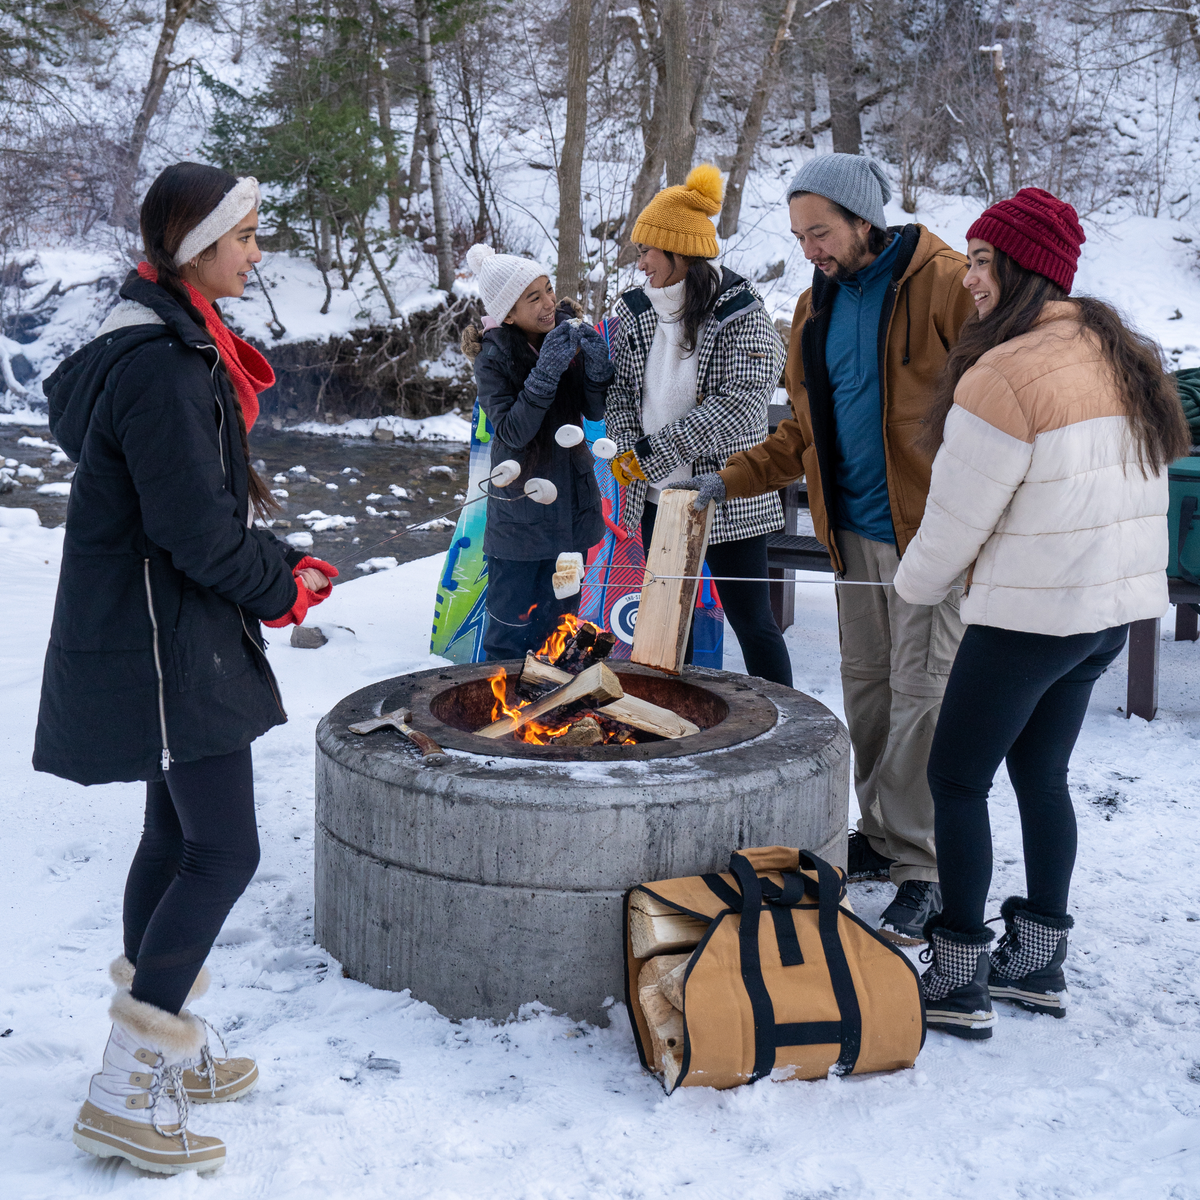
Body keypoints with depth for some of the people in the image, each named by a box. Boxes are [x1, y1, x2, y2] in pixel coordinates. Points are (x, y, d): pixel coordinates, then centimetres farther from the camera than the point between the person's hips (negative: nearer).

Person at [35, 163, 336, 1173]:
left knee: (178, 836, 16)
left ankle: (167, 1051, 30)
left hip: (168, 634, 11)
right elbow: (193, 528, -23)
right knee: (224, 850, -8)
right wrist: (285, 585, -7)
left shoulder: (169, 343, 13)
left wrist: (272, 565, 6)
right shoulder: (162, 364, -20)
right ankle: (124, 1093, -1)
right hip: (168, 643, -11)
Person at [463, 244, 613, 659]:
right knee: (509, 627, 2)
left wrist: (596, 365, -19)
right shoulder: (492, 356, -14)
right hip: (520, 504, -5)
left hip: (571, 498, 5)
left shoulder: (569, 331, -2)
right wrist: (546, 372, -30)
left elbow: (596, 411, 0)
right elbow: (512, 432, -23)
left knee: (560, 616, 17)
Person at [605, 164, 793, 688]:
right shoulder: (634, 311, 5)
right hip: (656, 495, 6)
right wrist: (625, 449, -7)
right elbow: (620, 389, 12)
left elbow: (741, 401, -20)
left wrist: (661, 450, -22)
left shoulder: (740, 312, -12)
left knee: (751, 619, 1)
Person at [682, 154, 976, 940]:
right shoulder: (817, 308, 12)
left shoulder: (943, 284, -11)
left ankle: (921, 868, 6)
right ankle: (882, 837, 28)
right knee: (865, 684, 13)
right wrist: (731, 480, 8)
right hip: (857, 529, 7)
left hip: (931, 524, -7)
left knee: (920, 694, -4)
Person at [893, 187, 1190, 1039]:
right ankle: (1040, 963, 28)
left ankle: (960, 981, 7)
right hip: (1113, 607, 9)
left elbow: (958, 516, -14)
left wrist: (917, 583, 6)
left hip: (1030, 614, -9)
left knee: (957, 778, 3)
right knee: (1043, 774, 19)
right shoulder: (1123, 357, 9)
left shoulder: (1004, 374, -18)